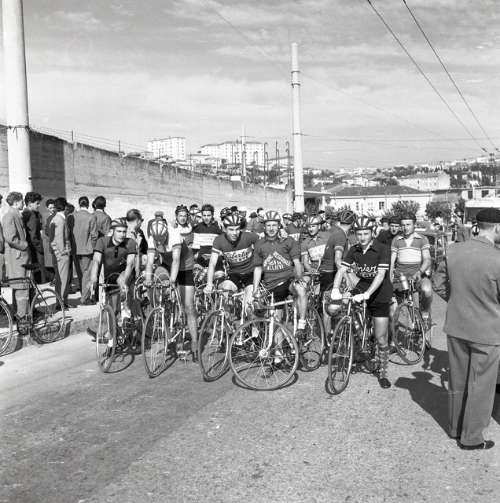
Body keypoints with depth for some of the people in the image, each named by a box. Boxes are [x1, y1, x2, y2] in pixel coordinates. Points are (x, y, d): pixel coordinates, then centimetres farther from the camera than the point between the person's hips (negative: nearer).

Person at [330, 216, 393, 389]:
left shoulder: (382, 249, -16)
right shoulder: (354, 250, -2)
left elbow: (380, 275, -26)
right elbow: (342, 269, -9)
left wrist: (366, 294, -38)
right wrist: (335, 289, -27)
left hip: (379, 295, -4)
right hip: (361, 289, 4)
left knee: (381, 339, -1)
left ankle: (383, 373, 19)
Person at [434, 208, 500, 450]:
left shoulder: (454, 250, -7)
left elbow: (439, 284, 4)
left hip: (455, 327, 5)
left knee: (457, 381, 20)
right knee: (480, 386, 12)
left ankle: (455, 428, 37)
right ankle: (471, 438, 25)